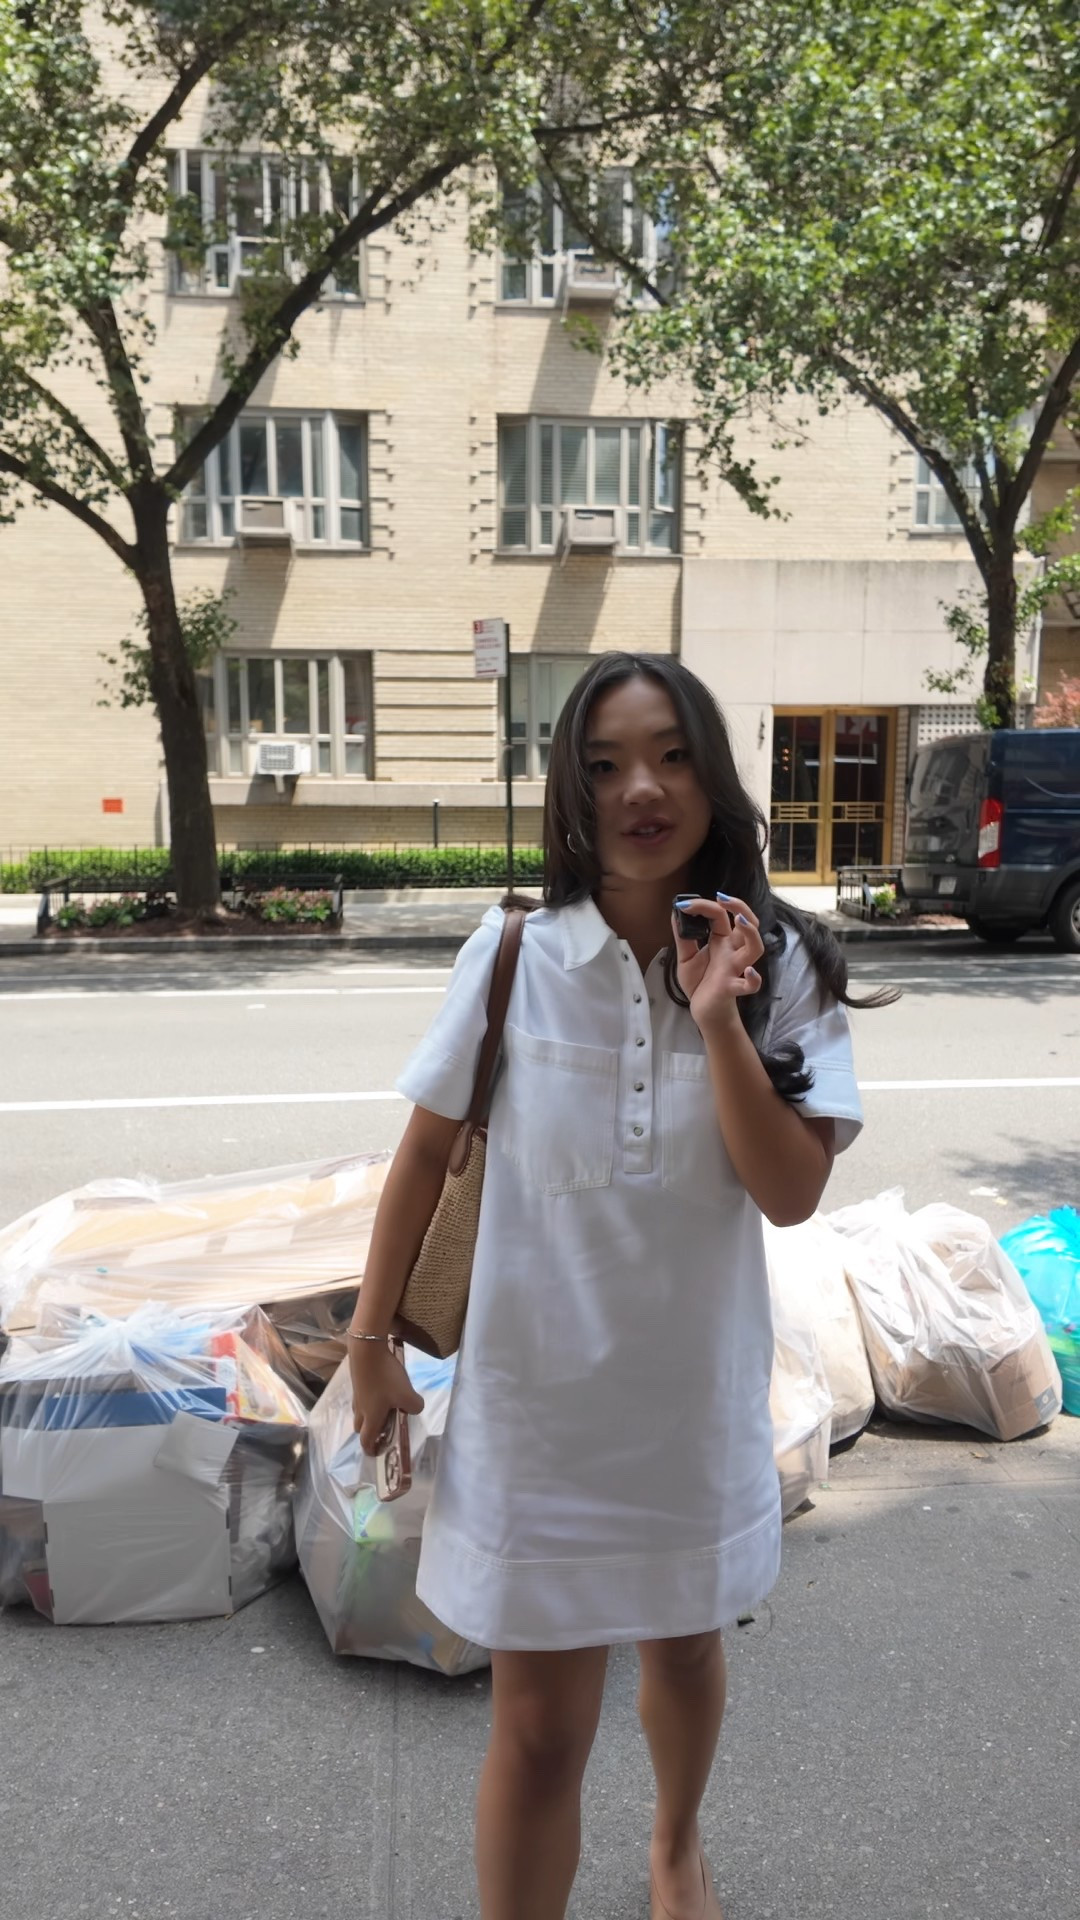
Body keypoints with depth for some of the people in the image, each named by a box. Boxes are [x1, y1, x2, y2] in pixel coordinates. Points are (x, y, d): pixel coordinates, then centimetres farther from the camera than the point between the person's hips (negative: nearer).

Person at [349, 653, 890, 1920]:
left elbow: (791, 1194, -16)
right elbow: (424, 1154, -4)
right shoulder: (511, 957, -15)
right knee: (539, 1728, 8)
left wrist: (717, 1020, -27)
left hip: (698, 1389, 3)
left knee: (683, 1645, 27)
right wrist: (369, 1344, 1)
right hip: (537, 1392, -2)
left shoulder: (780, 967, -11)